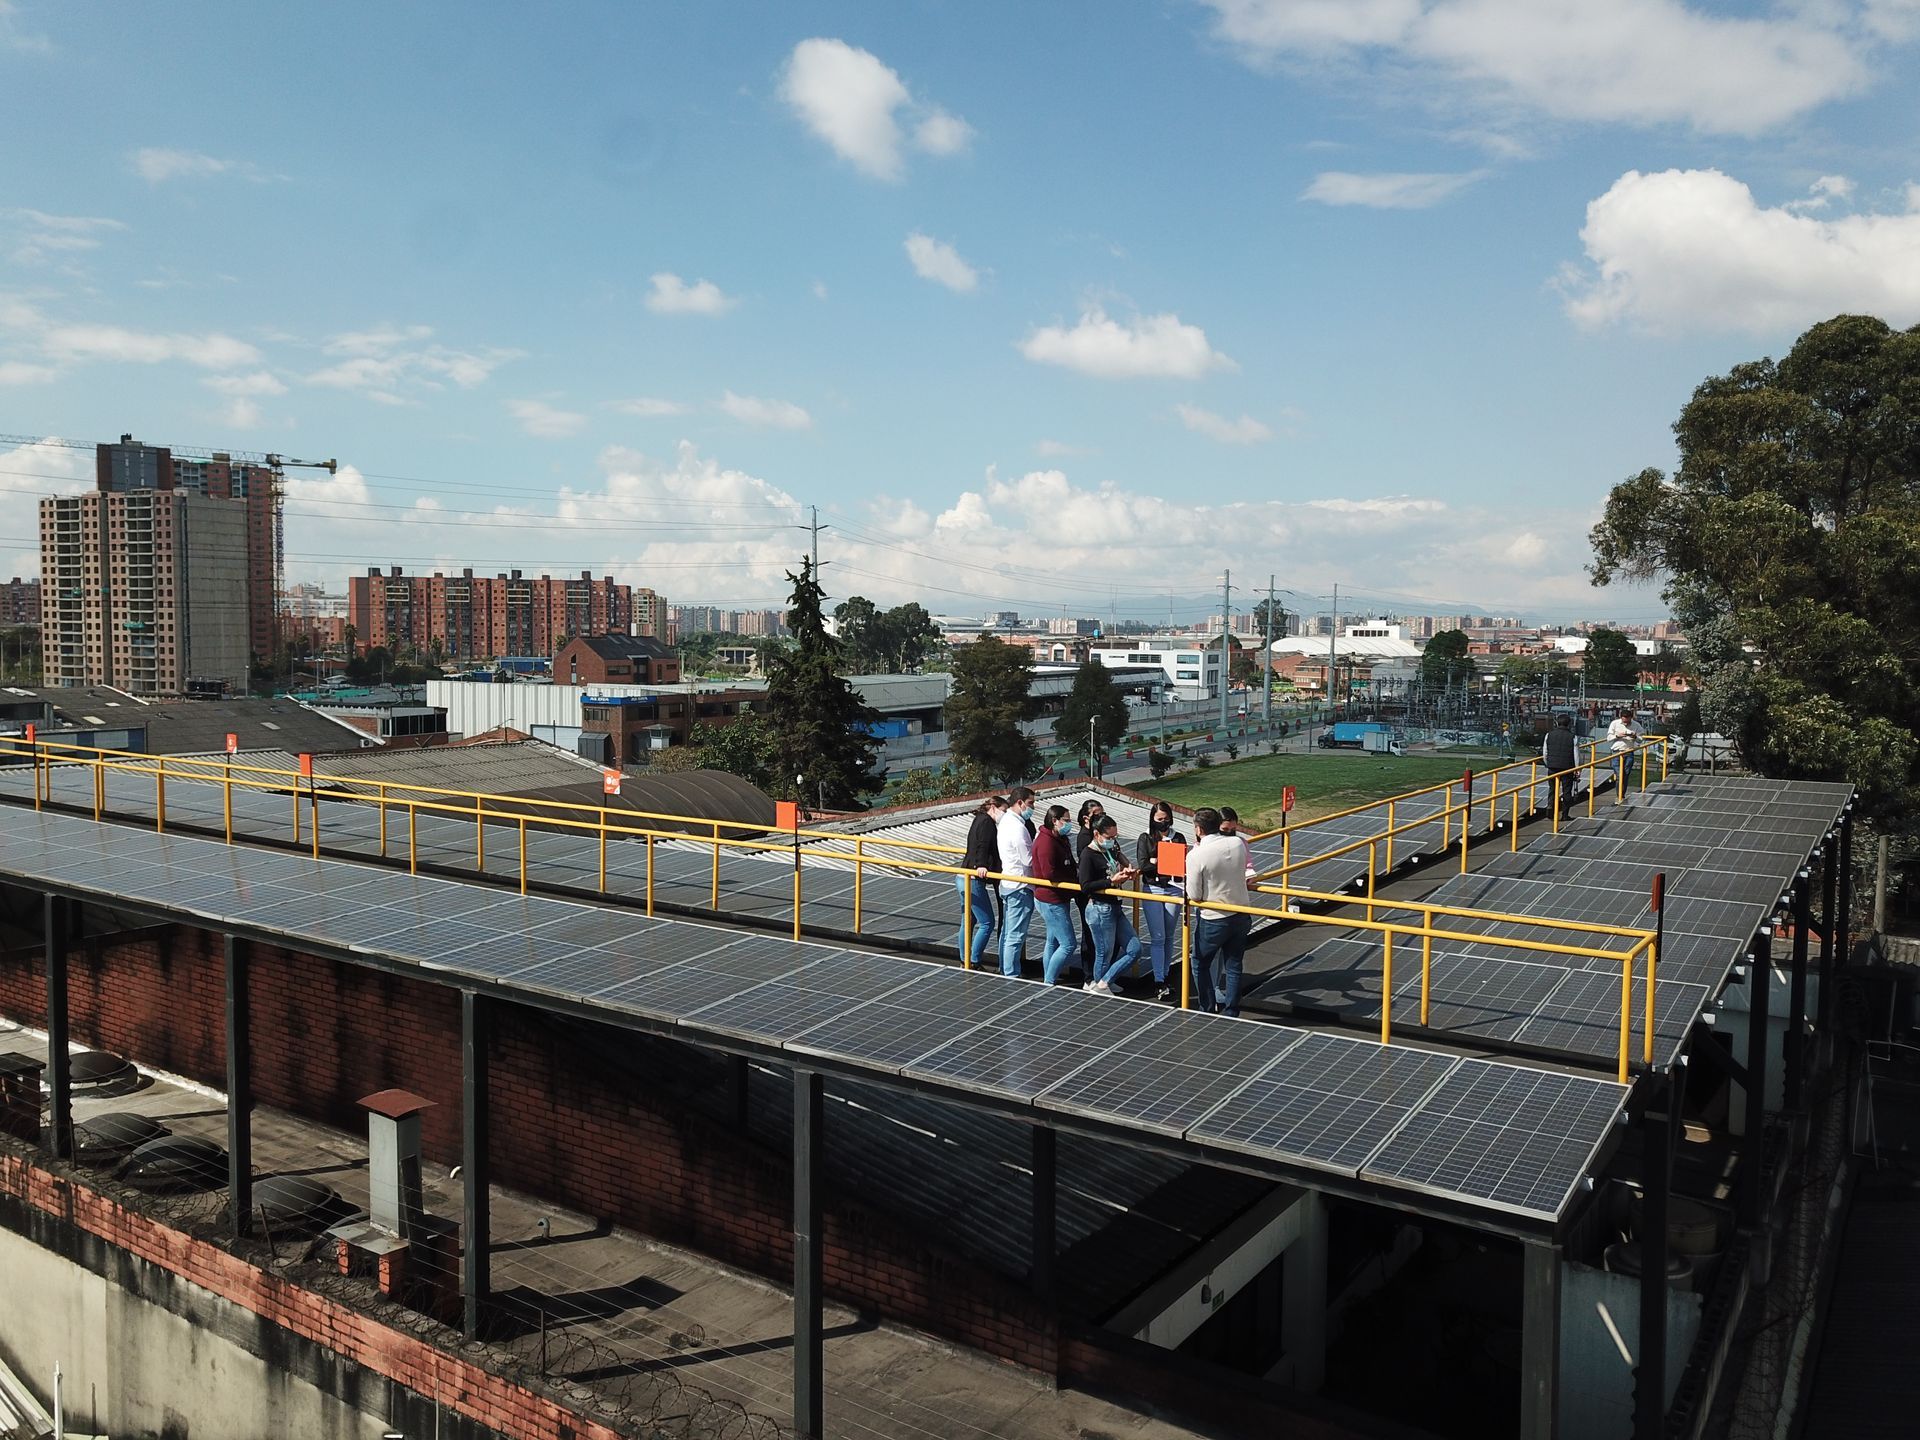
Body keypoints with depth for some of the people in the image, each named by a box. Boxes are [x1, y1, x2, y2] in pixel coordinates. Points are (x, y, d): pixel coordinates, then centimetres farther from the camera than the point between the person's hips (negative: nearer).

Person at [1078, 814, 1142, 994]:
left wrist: (1126, 872, 2)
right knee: (1105, 953, 2)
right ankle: (1099, 986, 23)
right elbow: (1085, 885, -20)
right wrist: (1112, 881, -21)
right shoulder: (1088, 854, -14)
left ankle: (1105, 982, 17)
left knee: (1134, 949, 9)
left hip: (1115, 908, 9)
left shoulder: (1111, 850, 11)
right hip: (1100, 910, -9)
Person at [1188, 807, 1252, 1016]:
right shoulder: (1238, 843, -6)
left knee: (1200, 964, 16)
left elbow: (1194, 896, -14)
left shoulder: (1196, 855, -20)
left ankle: (1208, 1011, 17)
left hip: (1213, 920, -4)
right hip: (1241, 916, 5)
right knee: (1233, 967, 14)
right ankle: (1231, 1013, 20)